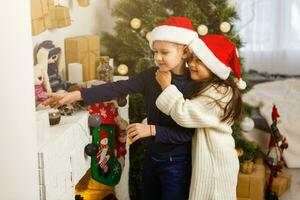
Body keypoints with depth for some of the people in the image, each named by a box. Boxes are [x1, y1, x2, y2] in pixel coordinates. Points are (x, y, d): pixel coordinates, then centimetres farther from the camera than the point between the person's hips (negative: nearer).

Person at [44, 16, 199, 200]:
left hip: (177, 163, -5)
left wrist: (152, 130, -25)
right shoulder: (151, 75, -5)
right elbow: (116, 88, -15)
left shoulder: (195, 85, -18)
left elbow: (189, 133, -20)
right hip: (151, 157, 5)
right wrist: (74, 95, -23)